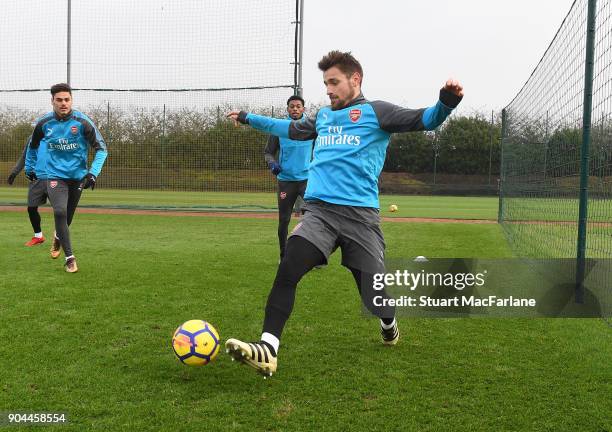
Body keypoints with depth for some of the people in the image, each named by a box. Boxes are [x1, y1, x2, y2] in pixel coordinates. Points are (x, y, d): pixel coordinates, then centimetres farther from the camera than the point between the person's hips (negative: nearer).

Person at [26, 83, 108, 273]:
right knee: (60, 211, -21)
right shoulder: (44, 123, -5)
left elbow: (101, 148, -11)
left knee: (67, 216, 12)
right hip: (55, 175, 0)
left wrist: (93, 173, -22)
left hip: (78, 176, 1)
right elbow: (33, 146, 16)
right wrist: (29, 168, 22)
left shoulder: (83, 122, -12)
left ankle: (58, 236, 49)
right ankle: (70, 257, -11)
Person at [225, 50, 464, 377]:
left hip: (360, 214, -3)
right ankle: (267, 351, -26)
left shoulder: (375, 112, 7)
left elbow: (424, 120, -3)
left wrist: (446, 103, -24)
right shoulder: (323, 116, 23)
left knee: (375, 297, 1)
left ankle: (389, 325, 37)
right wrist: (249, 118, 46)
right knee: (287, 269, -23)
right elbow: (291, 129, 41)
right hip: (318, 210, 4)